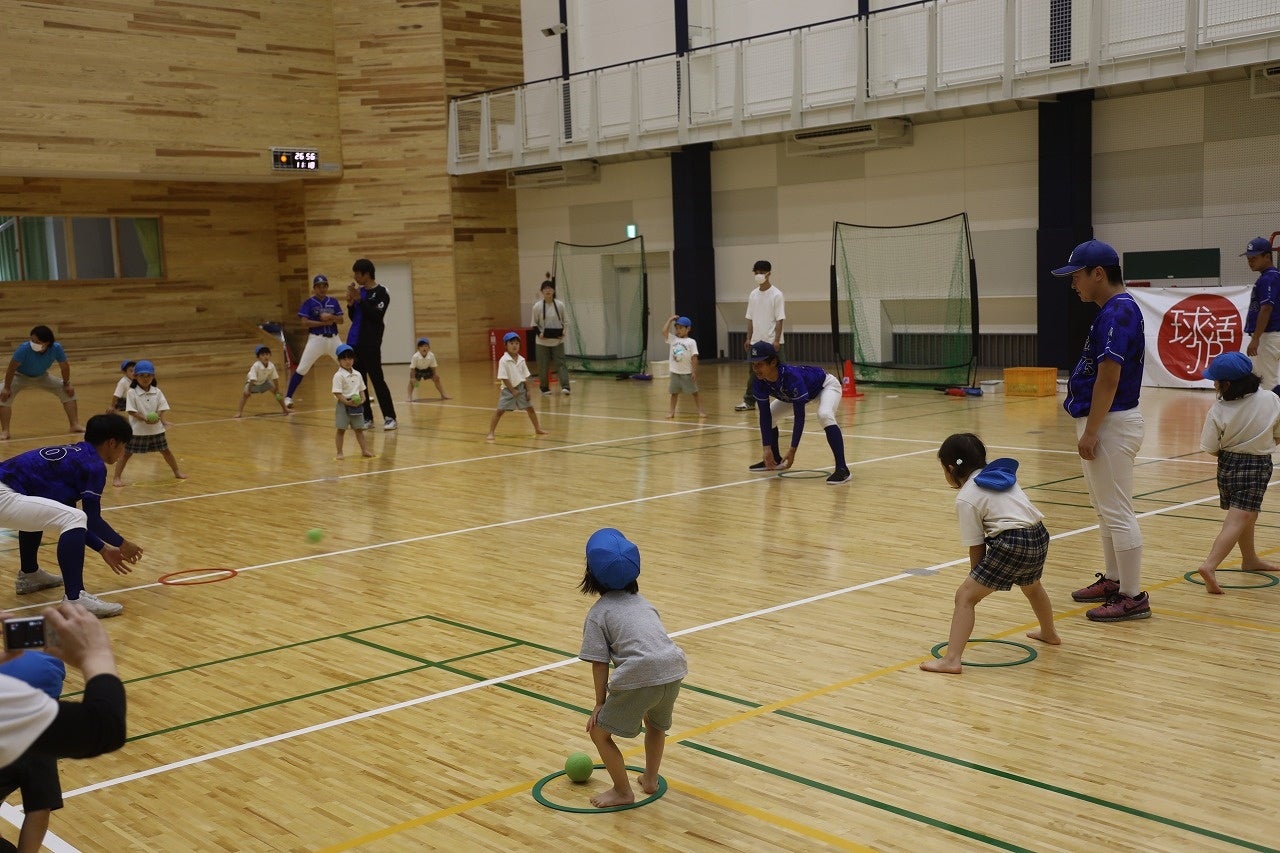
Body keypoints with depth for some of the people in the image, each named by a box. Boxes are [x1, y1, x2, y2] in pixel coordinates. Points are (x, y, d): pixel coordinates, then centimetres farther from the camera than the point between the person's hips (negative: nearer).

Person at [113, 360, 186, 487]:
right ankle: (116, 477, 9)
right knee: (126, 453, 2)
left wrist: (163, 421, -21)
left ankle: (177, 471, 31)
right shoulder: (132, 392, -10)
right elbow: (131, 411, -14)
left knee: (165, 451, 15)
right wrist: (145, 419, -26)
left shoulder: (157, 392, -1)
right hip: (137, 429, -3)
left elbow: (161, 409, -1)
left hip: (156, 428, 3)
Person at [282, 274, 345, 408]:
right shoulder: (309, 302, -2)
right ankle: (288, 397, 0)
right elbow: (305, 323, -11)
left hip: (333, 338, 4)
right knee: (301, 369, -7)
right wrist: (323, 323, -15)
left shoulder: (333, 302, 9)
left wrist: (330, 317, -16)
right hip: (316, 339, -4)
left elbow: (341, 320, 4)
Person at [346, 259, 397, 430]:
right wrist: (350, 303, 0)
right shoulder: (359, 291, 12)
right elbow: (354, 318, 17)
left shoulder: (381, 292, -7)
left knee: (377, 380, -8)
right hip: (354, 342, 7)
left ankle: (389, 417, -5)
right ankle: (366, 417, 14)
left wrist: (359, 299, -18)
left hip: (371, 345, -7)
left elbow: (376, 316, -19)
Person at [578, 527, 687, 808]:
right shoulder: (641, 601, 24)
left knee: (600, 732, 13)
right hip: (674, 669, 7)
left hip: (640, 677, -7)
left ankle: (623, 792, 19)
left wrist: (600, 703, 10)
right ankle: (650, 779, 44)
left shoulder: (598, 613, 6)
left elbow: (600, 663, 2)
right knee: (656, 723, 36)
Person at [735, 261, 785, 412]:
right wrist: (749, 338, 8)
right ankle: (749, 401, 16)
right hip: (756, 341, 5)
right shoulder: (753, 295, 9)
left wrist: (777, 340, -17)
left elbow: (779, 319, -11)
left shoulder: (776, 295, -8)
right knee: (755, 371, 10)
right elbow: (750, 318, 13)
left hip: (772, 341, -5)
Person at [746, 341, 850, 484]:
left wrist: (792, 450, -36)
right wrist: (767, 449, -20)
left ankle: (842, 469, -34)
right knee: (769, 414, 2)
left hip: (826, 385, -7)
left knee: (824, 415, -35)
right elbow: (764, 417, -16)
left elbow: (799, 417, -37)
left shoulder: (791, 377, -42)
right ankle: (776, 460, 23)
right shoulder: (759, 383, -23)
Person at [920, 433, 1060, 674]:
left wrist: (975, 578, 10)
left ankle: (951, 659, -16)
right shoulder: (1000, 474, 18)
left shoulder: (966, 498, -3)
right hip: (1039, 537, 9)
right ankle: (1049, 633, 63)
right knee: (1031, 586, 38)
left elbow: (977, 547, -3)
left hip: (1011, 545, -9)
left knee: (965, 596, -4)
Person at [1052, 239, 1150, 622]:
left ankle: (1133, 597, 1)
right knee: (1107, 510, 19)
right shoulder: (1114, 310, 13)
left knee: (1117, 513, -5)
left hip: (1111, 424, -11)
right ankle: (1113, 579, 30)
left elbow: (1109, 377, -23)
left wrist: (1091, 431, -22)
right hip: (1105, 423, 11)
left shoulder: (1118, 311, -18)